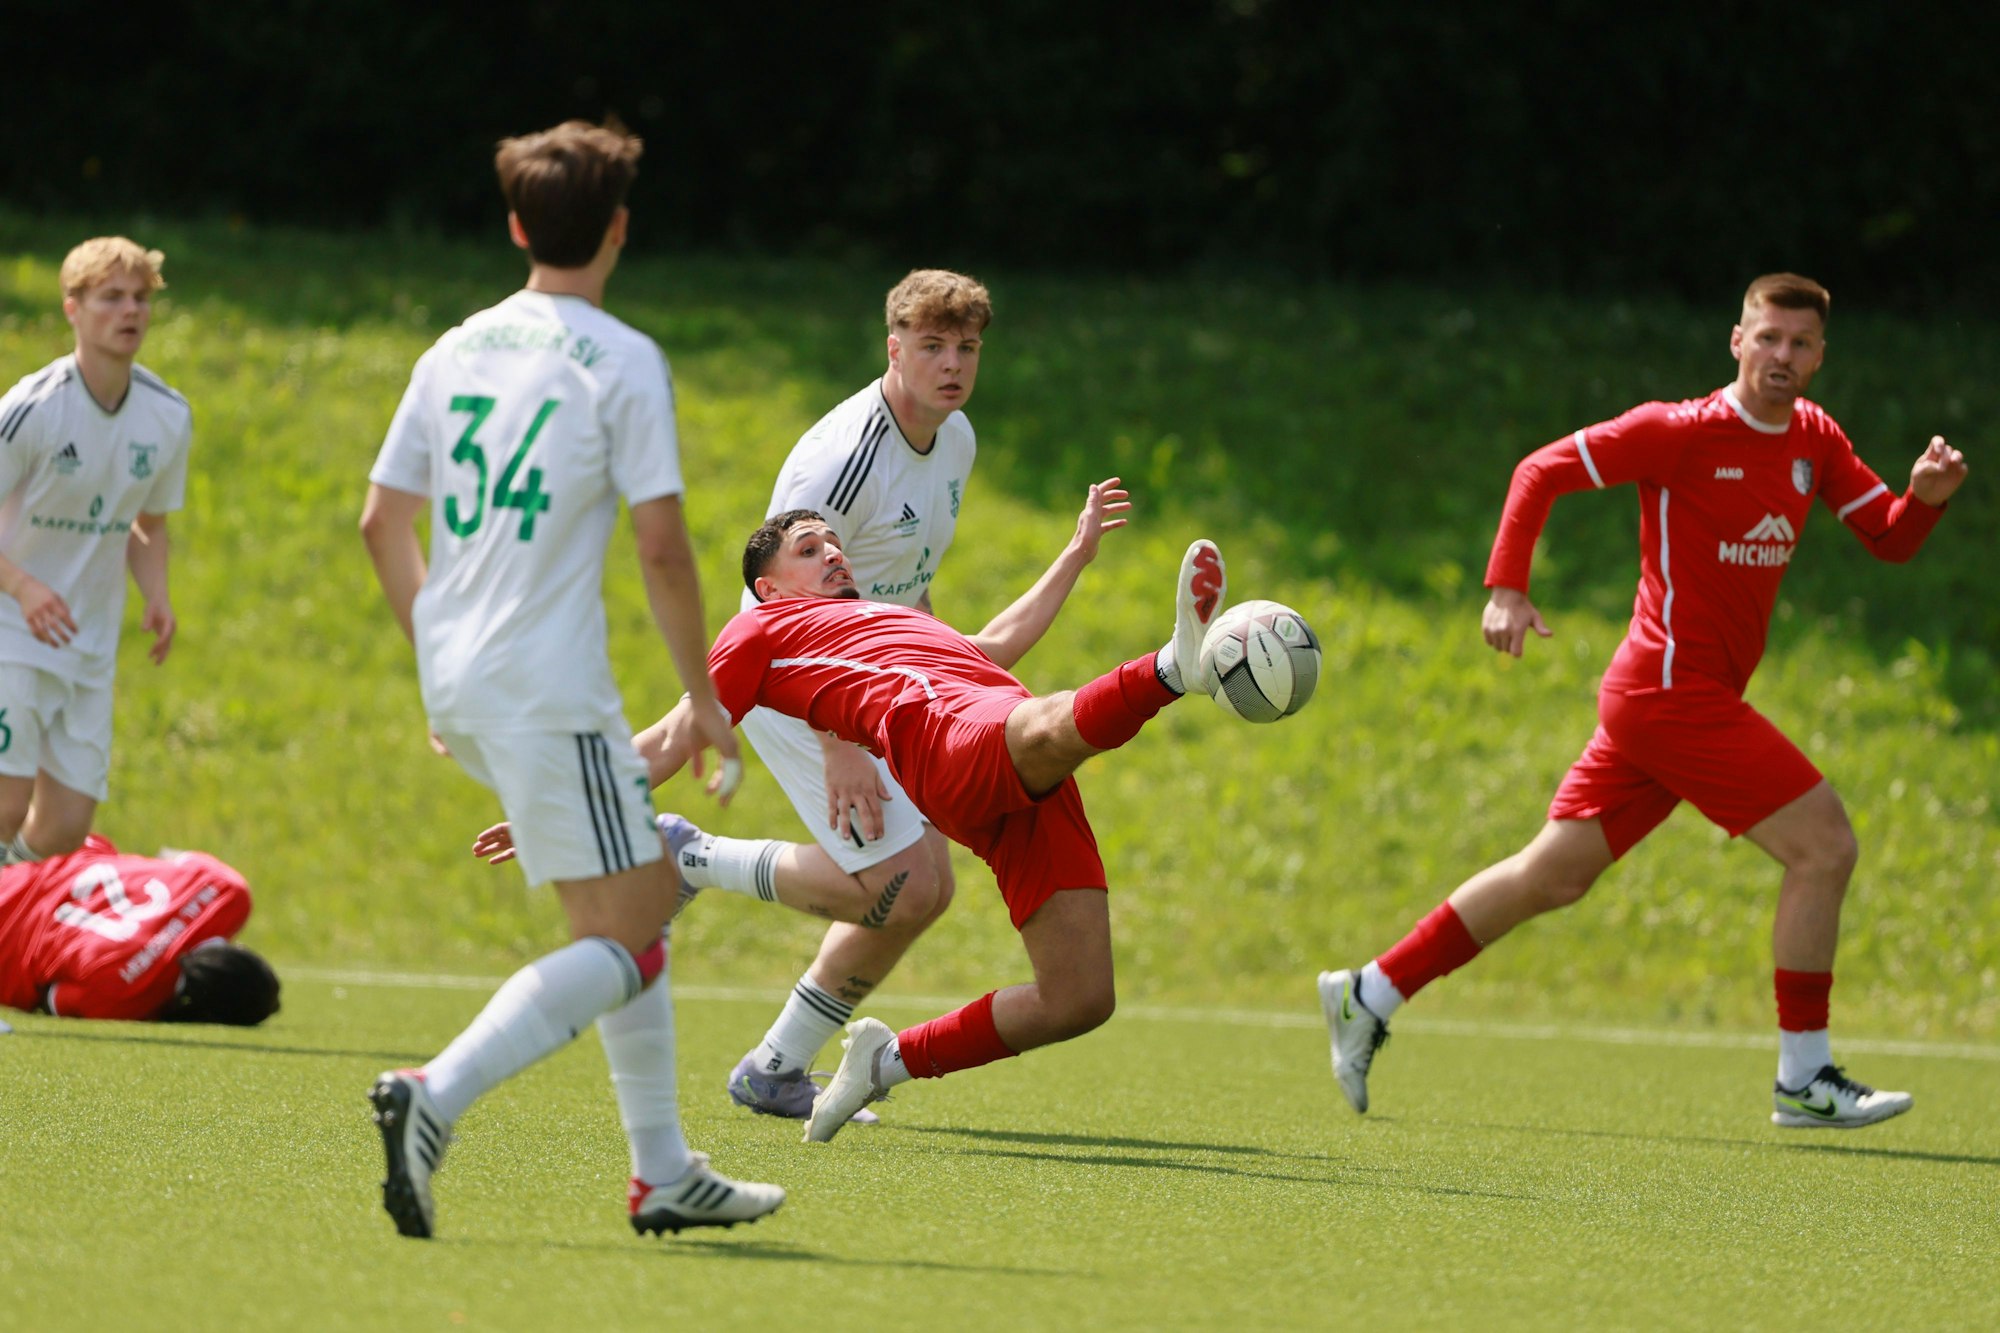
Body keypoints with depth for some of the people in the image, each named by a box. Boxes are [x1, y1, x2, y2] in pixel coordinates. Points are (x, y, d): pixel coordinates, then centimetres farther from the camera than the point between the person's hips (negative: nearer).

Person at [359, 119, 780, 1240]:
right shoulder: (624, 363, -8)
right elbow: (661, 544, -12)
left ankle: (663, 1171, 19)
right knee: (623, 947, -6)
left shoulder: (458, 350, 11)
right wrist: (704, 696, -2)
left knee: (648, 890, 20)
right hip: (551, 694, -8)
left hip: (460, 685, 8)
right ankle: (436, 1097, -26)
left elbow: (383, 519, 14)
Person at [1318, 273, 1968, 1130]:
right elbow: (1543, 471, -8)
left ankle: (1367, 996, 21)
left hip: (1698, 700, 8)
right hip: (1672, 690, -8)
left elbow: (1889, 539, 12)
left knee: (1554, 876, 13)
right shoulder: (1681, 433, -11)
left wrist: (1926, 496, -10)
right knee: (1824, 843, -12)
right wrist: (1506, 587, -17)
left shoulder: (1813, 440, 10)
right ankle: (1803, 1080, -6)